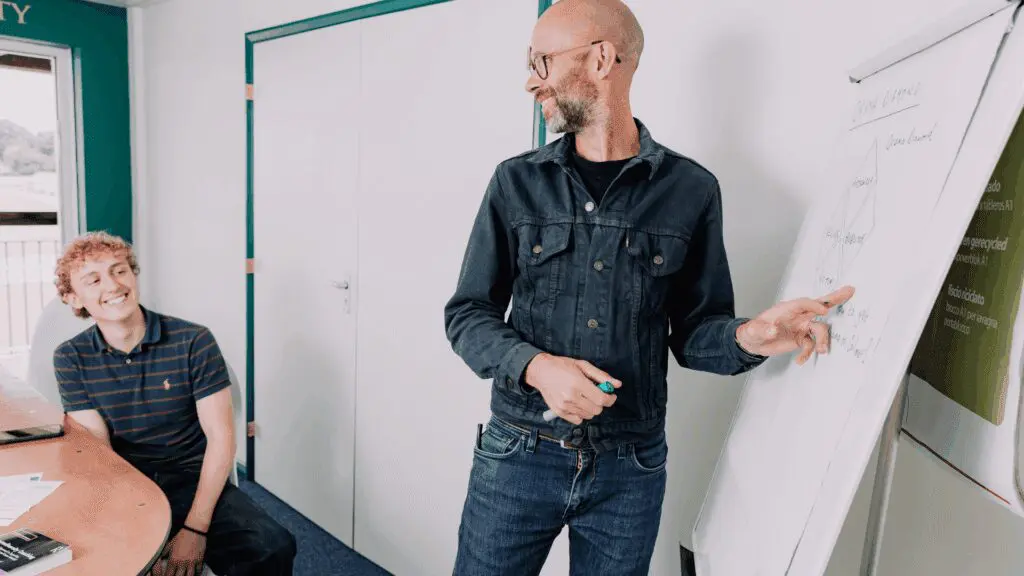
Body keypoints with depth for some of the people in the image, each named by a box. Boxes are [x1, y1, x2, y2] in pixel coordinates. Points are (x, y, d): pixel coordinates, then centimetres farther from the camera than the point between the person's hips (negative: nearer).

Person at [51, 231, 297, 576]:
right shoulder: (71, 358, -1)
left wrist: (195, 529, -17)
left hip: (194, 482, -1)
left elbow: (221, 438, -8)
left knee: (272, 548, -27)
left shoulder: (194, 342, -8)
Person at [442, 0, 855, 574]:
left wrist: (747, 338, -19)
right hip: (517, 456, 1)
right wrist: (537, 366, -18)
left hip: (631, 470, 0)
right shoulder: (517, 182, 0)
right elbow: (467, 314, 0)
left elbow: (693, 329, 3)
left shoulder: (691, 189, -3)